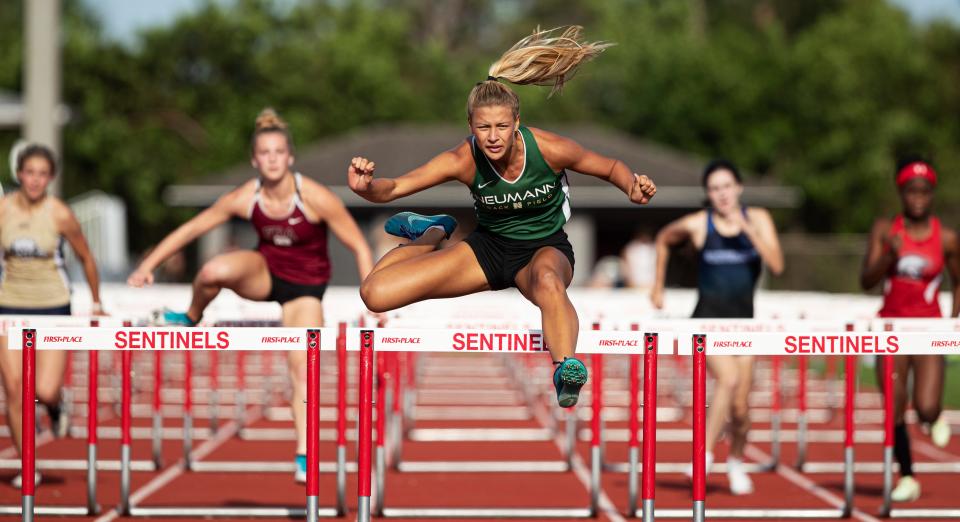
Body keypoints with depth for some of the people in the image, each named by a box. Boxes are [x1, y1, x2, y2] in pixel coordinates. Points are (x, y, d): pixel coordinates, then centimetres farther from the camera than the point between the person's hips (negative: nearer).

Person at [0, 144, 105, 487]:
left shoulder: (60, 214, -10)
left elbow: (86, 258, 3)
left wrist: (96, 303, 11)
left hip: (53, 307, -2)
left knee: (45, 391, -12)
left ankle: (56, 406, 27)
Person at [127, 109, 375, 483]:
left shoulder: (316, 198, -25)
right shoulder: (245, 199, -18)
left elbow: (359, 246, -17)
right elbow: (190, 229, -8)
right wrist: (149, 265, -14)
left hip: (305, 286, -1)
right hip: (265, 272, 2)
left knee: (303, 369, -13)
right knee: (214, 271, -31)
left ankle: (304, 455, -5)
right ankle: (191, 319, -1)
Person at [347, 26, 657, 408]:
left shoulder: (548, 149, -23)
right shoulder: (464, 160, -21)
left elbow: (612, 168, -5)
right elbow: (393, 188, -23)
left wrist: (633, 187, -27)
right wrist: (365, 187, -46)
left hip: (544, 247, -3)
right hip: (489, 246, 3)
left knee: (547, 280, -45)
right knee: (375, 294, -8)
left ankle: (565, 371, -57)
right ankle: (433, 233, 23)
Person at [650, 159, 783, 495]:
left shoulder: (758, 219, 0)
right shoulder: (697, 224, -5)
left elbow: (776, 265, -13)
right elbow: (664, 240, 16)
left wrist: (748, 230, -21)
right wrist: (658, 287, 19)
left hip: (743, 320, 3)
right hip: (708, 319, -3)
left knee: (740, 407, 4)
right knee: (729, 379, -29)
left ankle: (736, 461, 33)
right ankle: (704, 454, -22)